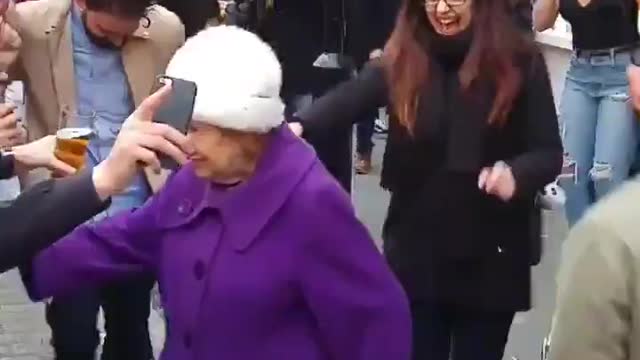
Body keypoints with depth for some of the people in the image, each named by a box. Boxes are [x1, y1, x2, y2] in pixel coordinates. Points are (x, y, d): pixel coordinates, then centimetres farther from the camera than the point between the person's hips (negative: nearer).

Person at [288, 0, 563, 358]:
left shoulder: (521, 61, -7)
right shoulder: (402, 59, -4)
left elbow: (550, 152, -6)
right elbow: (351, 96, -22)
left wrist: (515, 173, -28)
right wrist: (300, 124, -42)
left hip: (491, 256, -1)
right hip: (415, 251, 1)